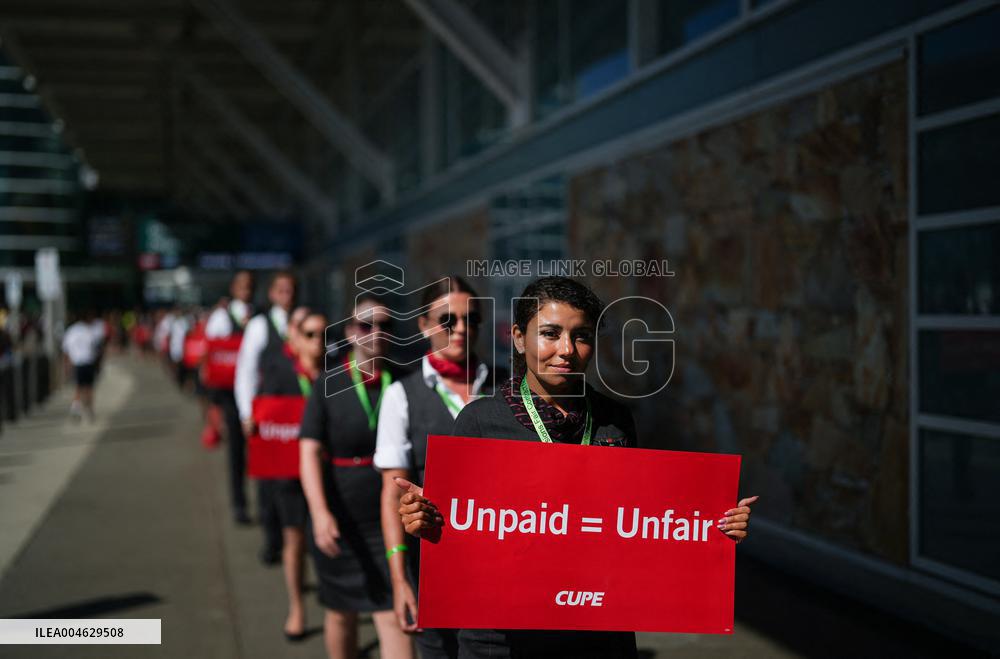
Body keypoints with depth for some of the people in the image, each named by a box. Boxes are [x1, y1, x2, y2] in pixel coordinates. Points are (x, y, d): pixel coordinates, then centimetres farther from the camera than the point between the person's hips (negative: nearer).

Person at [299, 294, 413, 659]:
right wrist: (320, 513, -24)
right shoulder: (328, 385, -3)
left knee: (392, 617, -7)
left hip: (389, 522, 0)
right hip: (338, 523, 1)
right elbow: (310, 453, -11)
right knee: (341, 614, 17)